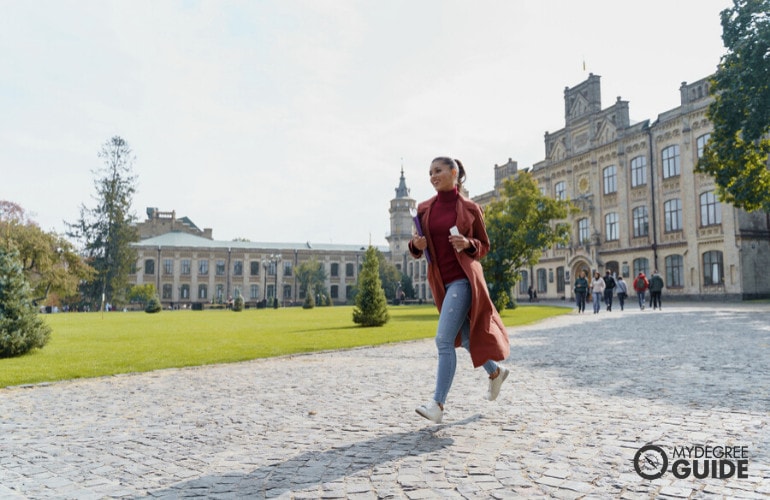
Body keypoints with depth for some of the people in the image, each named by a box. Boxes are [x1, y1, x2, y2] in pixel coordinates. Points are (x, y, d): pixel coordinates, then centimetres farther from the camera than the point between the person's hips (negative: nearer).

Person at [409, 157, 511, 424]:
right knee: (465, 338, 17)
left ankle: (438, 404, -7)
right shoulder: (424, 208, 6)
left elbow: (484, 246, 5)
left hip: (463, 278, -5)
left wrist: (468, 244, -15)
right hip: (440, 281, 6)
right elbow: (417, 249, 12)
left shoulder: (470, 208, -3)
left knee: (444, 340, -13)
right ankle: (496, 372, 43)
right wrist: (416, 245, -11)